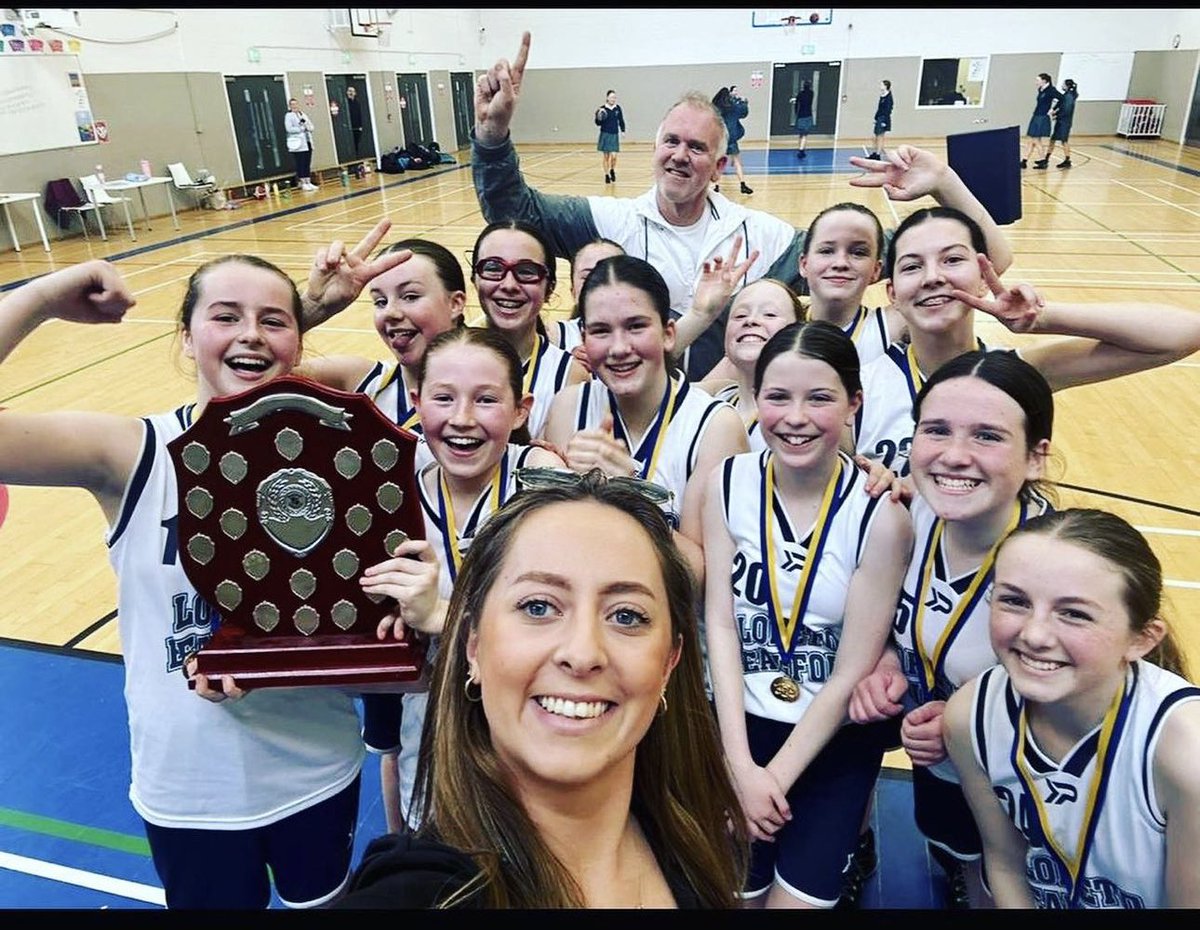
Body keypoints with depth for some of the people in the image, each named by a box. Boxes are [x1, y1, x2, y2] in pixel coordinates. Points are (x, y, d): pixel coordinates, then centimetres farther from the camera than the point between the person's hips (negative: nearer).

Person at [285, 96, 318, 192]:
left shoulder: (303, 114, 18)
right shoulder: (288, 116, -2)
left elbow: (311, 126, 18)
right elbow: (289, 129, -13)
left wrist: (308, 127, -6)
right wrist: (302, 128, -12)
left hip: (307, 142, 6)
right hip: (298, 144, -6)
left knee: (308, 164, 6)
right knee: (300, 164, -6)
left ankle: (308, 182, 12)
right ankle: (302, 183, -1)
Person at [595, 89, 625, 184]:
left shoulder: (617, 108, 1)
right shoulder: (602, 108, -6)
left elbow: (621, 120, 10)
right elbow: (598, 123, -4)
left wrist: (623, 131, 4)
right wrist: (599, 117, -22)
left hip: (615, 135, 1)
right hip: (605, 135, -1)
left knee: (613, 156, -6)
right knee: (605, 156, 3)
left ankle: (612, 170, 23)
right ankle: (607, 175, 16)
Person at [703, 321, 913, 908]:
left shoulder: (880, 512, -16)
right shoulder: (727, 484, -9)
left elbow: (852, 672, -12)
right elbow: (720, 624, -8)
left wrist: (776, 778, -10)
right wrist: (741, 766, -12)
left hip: (835, 736, -1)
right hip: (740, 724, 2)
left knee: (795, 898, -1)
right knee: (734, 893, 3)